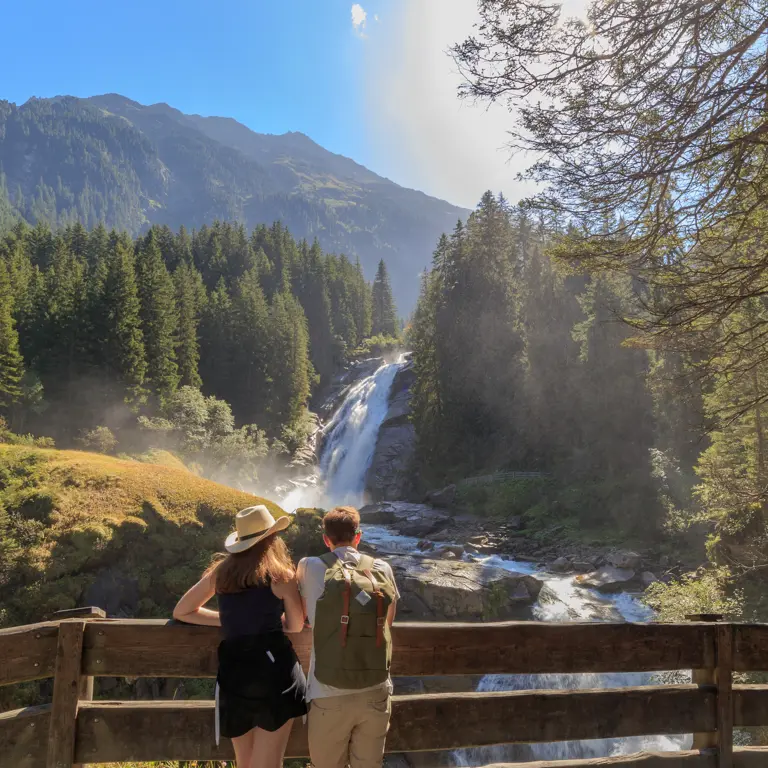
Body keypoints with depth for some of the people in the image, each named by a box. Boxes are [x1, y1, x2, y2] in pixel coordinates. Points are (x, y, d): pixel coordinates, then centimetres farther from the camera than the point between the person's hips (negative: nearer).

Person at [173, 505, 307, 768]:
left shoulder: (221, 571, 9)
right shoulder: (282, 575, -2)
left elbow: (181, 612, 19)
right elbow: (296, 626, 8)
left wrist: (231, 620, 16)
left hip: (234, 672, 4)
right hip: (275, 671, -4)